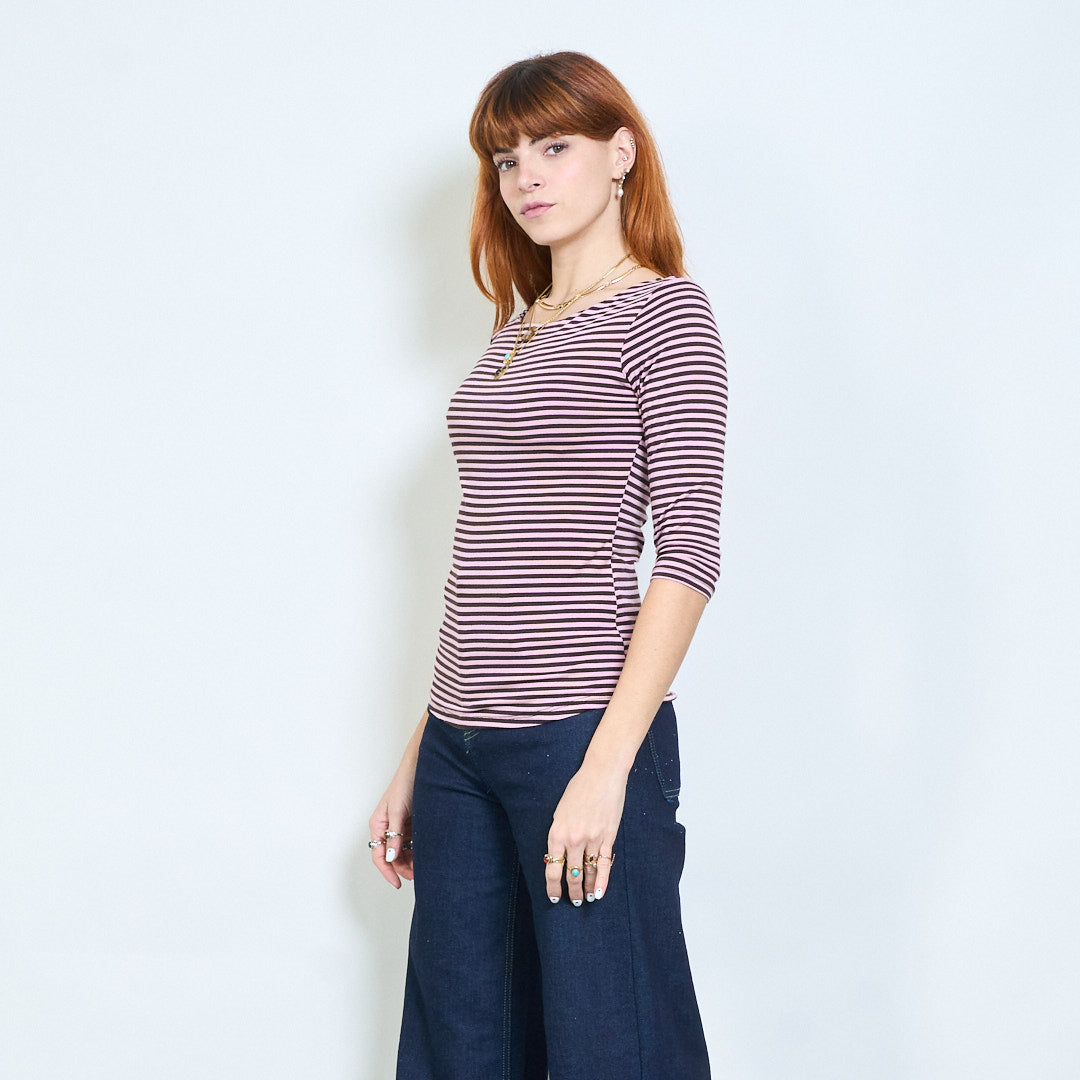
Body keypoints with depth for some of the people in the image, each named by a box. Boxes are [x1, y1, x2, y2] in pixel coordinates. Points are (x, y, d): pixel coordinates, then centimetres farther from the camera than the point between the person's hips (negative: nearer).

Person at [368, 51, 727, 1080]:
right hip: (463, 743, 7)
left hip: (585, 727, -7)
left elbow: (687, 553, -11)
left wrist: (608, 764, -19)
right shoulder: (516, 334, 18)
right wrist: (418, 757, 16)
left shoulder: (664, 313, -2)